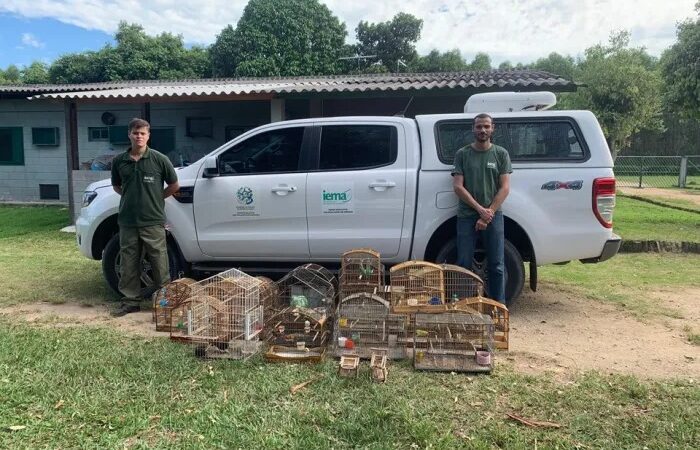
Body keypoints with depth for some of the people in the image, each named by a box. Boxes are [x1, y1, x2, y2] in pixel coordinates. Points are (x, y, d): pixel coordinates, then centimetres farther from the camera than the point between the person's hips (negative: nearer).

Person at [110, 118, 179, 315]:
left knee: (159, 263, 3)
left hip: (153, 221, -3)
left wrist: (157, 198, 8)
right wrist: (132, 198, 10)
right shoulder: (119, 161, 3)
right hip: (127, 222, 3)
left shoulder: (159, 159, -5)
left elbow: (174, 185, 5)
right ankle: (131, 300, 23)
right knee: (129, 264, 10)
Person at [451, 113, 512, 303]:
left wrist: (488, 213, -10)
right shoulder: (462, 154, 4)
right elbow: (457, 186, -3)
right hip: (466, 216, 0)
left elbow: (505, 188, 0)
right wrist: (480, 209, -11)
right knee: (464, 265, 2)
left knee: (496, 266, 4)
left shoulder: (501, 154, 5)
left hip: (493, 216, 0)